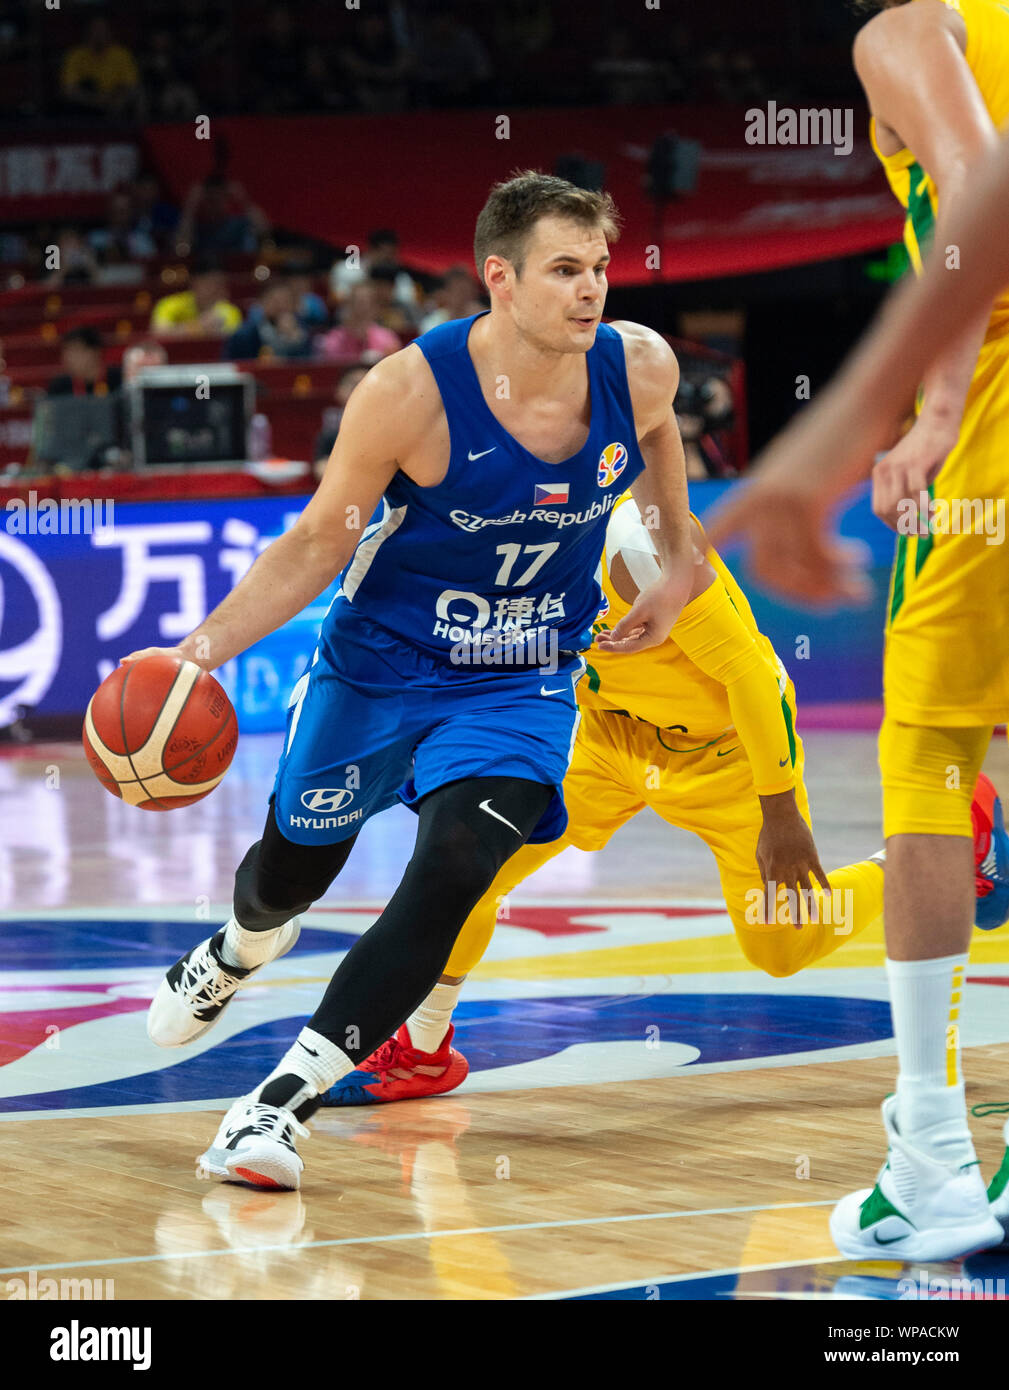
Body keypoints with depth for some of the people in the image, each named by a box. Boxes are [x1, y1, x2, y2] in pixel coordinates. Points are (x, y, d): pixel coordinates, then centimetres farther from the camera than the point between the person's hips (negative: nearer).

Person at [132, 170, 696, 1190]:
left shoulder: (639, 369, -17)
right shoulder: (410, 392, -26)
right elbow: (318, 543, -14)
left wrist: (678, 560, 16)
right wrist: (207, 645, -26)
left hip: (523, 681, 1)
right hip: (377, 660, -1)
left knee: (454, 866, -23)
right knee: (294, 866, 18)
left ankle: (286, 1099, -18)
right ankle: (243, 945, 57)